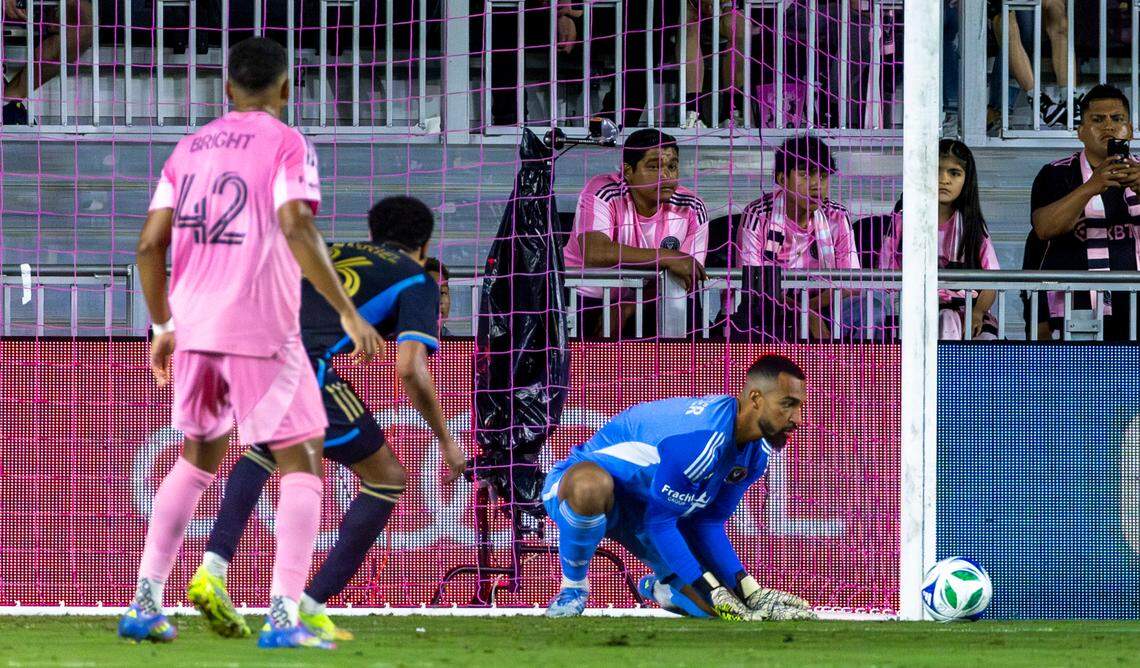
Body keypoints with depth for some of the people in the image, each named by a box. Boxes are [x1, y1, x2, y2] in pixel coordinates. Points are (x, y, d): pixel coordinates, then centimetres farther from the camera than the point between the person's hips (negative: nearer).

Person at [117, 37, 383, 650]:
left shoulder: (189, 149, 14)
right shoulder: (286, 144, -3)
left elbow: (150, 243, 10)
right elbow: (296, 229, -18)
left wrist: (162, 327, 21)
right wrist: (348, 314, -16)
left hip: (194, 328, 6)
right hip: (262, 330, -6)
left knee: (197, 461, 22)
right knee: (300, 463, 2)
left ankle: (145, 604, 16)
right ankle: (283, 616, -11)